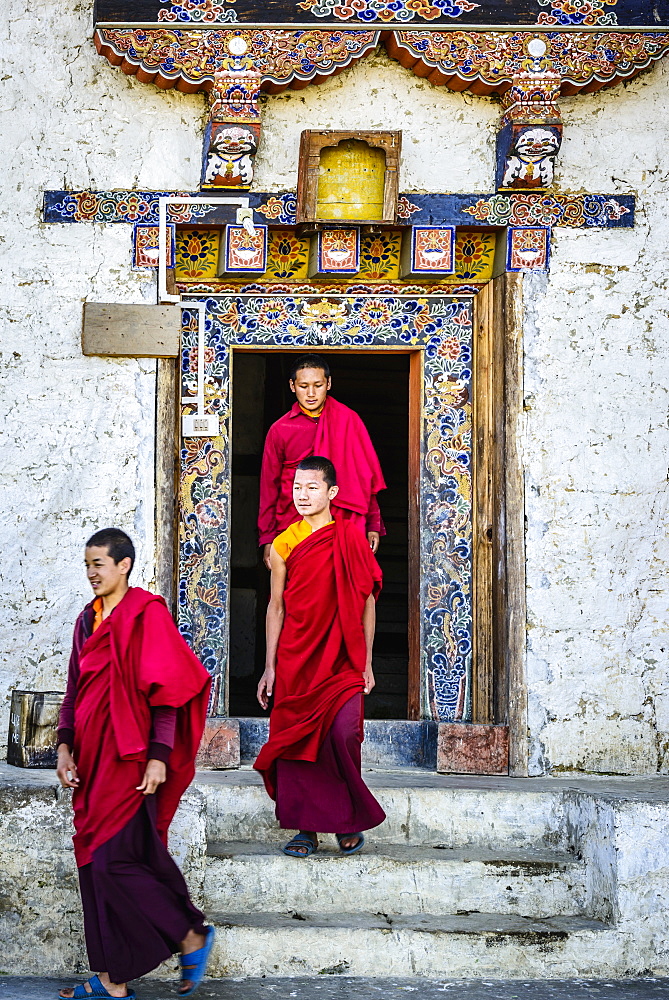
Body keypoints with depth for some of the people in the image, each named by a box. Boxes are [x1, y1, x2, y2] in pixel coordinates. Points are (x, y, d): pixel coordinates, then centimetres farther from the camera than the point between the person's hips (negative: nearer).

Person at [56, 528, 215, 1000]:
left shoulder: (146, 614, -9)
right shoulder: (88, 620, 14)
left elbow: (166, 690, -12)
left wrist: (158, 757, -17)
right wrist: (66, 745, 10)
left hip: (129, 759, -8)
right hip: (93, 760, 8)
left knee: (113, 860, -11)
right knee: (96, 864, 7)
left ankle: (192, 937, 7)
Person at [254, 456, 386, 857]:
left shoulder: (352, 539, 2)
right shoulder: (284, 543, 7)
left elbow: (367, 602, 4)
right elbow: (276, 606, 9)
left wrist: (367, 661, 2)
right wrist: (270, 667, 6)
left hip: (341, 659, -2)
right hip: (295, 659, 2)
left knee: (342, 737, -13)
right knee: (296, 739, 0)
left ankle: (350, 821, 8)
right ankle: (306, 828, 9)